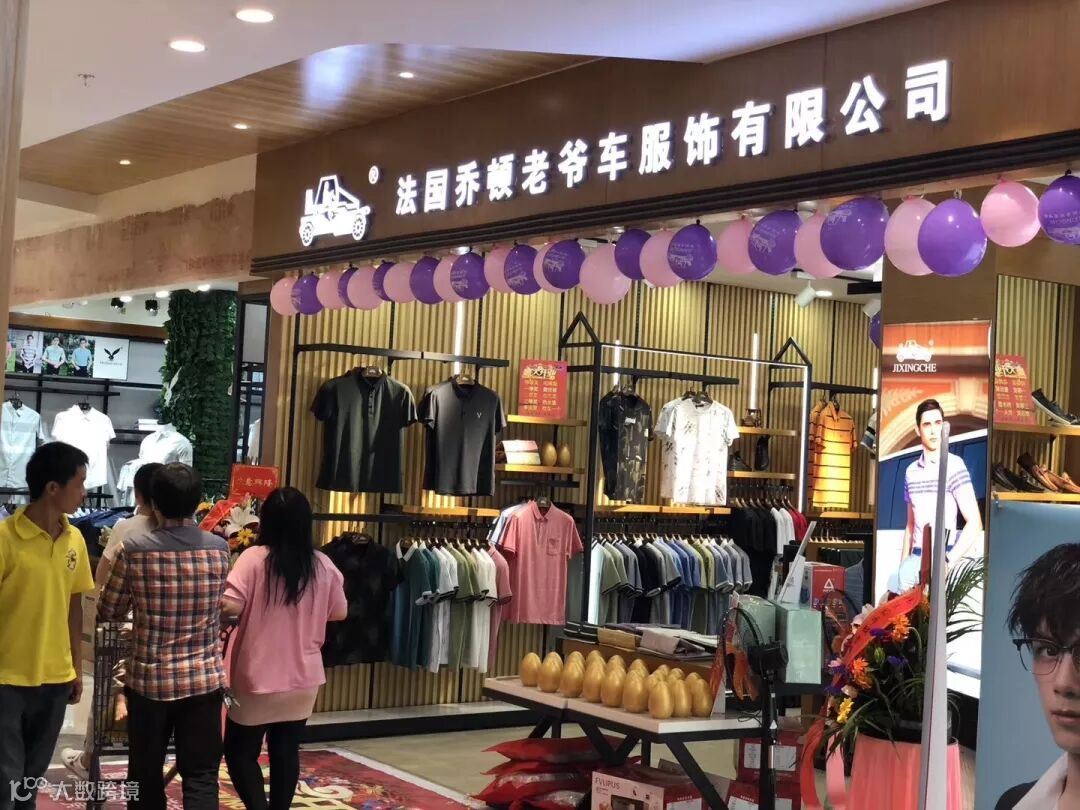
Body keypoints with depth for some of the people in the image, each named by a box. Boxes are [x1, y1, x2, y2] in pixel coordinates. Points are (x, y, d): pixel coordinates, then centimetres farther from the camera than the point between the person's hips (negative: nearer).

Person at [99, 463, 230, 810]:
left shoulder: (134, 550, -10)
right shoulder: (220, 549, -4)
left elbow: (108, 611, 1)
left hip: (150, 679, -1)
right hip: (204, 679, 1)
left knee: (146, 773, 15)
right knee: (201, 775, 4)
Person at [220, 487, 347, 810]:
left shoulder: (254, 558, -14)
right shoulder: (323, 565, -2)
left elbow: (230, 606, -22)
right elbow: (339, 612, 9)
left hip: (258, 677, -4)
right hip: (304, 677, 4)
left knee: (240, 751, 9)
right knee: (286, 751, 14)